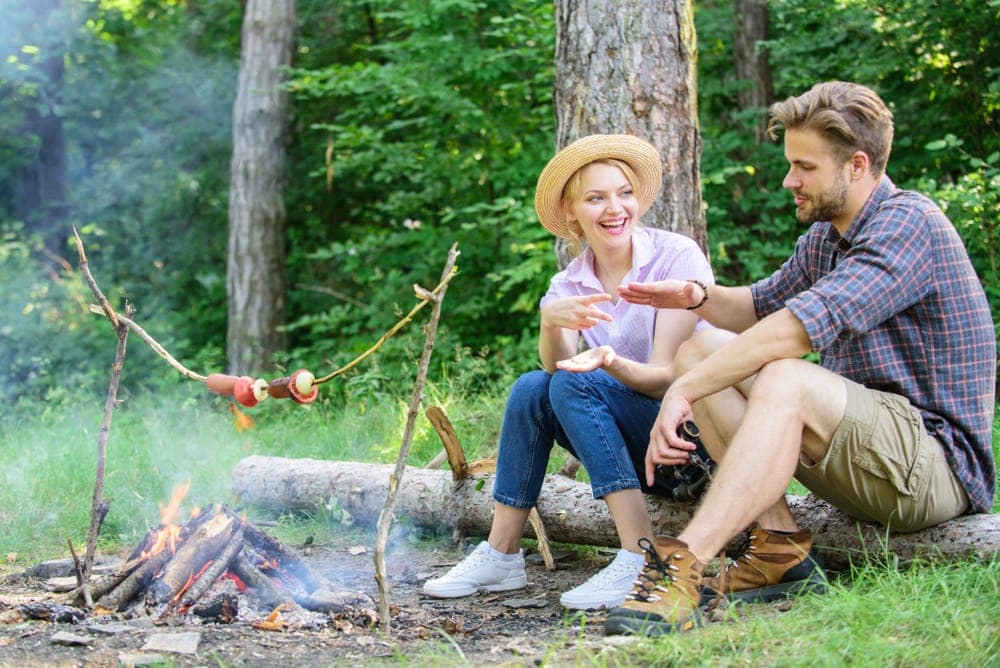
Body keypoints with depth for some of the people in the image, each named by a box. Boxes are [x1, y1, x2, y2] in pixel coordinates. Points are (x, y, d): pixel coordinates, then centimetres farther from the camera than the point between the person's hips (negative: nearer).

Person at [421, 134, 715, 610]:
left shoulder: (678, 257, -12)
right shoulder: (568, 284, 3)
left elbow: (667, 375, -18)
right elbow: (555, 363, -14)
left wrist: (612, 364, -39)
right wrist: (551, 321, -35)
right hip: (629, 446, 5)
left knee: (577, 385, -26)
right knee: (531, 389, -17)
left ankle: (642, 560, -33)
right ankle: (501, 555, -11)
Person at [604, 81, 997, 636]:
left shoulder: (909, 223, -17)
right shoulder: (824, 235, 12)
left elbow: (803, 324, -29)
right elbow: (762, 307, 25)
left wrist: (684, 390, -29)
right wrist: (698, 296, 1)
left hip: (935, 460, -9)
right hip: (866, 452, 9)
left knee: (785, 379, -34)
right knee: (699, 348, 2)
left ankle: (684, 567, -43)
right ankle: (778, 545, -11)